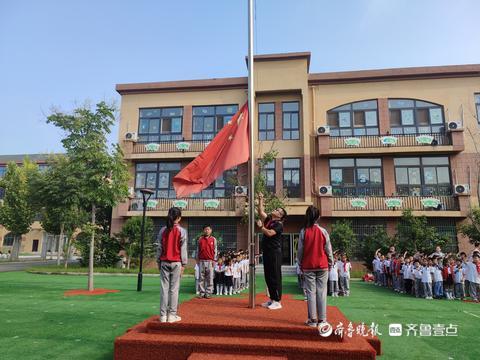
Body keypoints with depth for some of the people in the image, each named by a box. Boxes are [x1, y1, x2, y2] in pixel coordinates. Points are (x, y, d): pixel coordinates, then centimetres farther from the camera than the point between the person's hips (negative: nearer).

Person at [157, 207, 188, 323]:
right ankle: (172, 315, 6)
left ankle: (163, 315, 10)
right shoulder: (181, 231, -6)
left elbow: (159, 247, 5)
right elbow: (183, 249, -5)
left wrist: (159, 262, 13)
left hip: (164, 262, 3)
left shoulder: (163, 230, 3)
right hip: (176, 262, -3)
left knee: (164, 288, 6)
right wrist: (183, 264, 0)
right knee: (174, 289, 2)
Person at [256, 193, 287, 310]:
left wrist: (260, 226, -16)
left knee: (275, 277, -4)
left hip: (275, 253, -8)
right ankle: (272, 299, 22)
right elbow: (260, 211, 12)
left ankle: (277, 301, 2)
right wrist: (260, 200, 8)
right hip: (267, 252, 8)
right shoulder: (268, 220, 13)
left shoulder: (279, 225, -10)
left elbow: (269, 233, -23)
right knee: (268, 277, 12)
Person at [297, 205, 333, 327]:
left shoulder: (303, 232, -7)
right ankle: (321, 319, 9)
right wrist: (330, 263, 11)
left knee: (310, 292, 5)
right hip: (322, 266, 0)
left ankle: (312, 319, 6)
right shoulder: (323, 231, -6)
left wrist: (300, 264, 8)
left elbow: (300, 250, -3)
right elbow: (328, 249, -2)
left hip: (308, 266, 0)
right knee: (321, 292, 6)